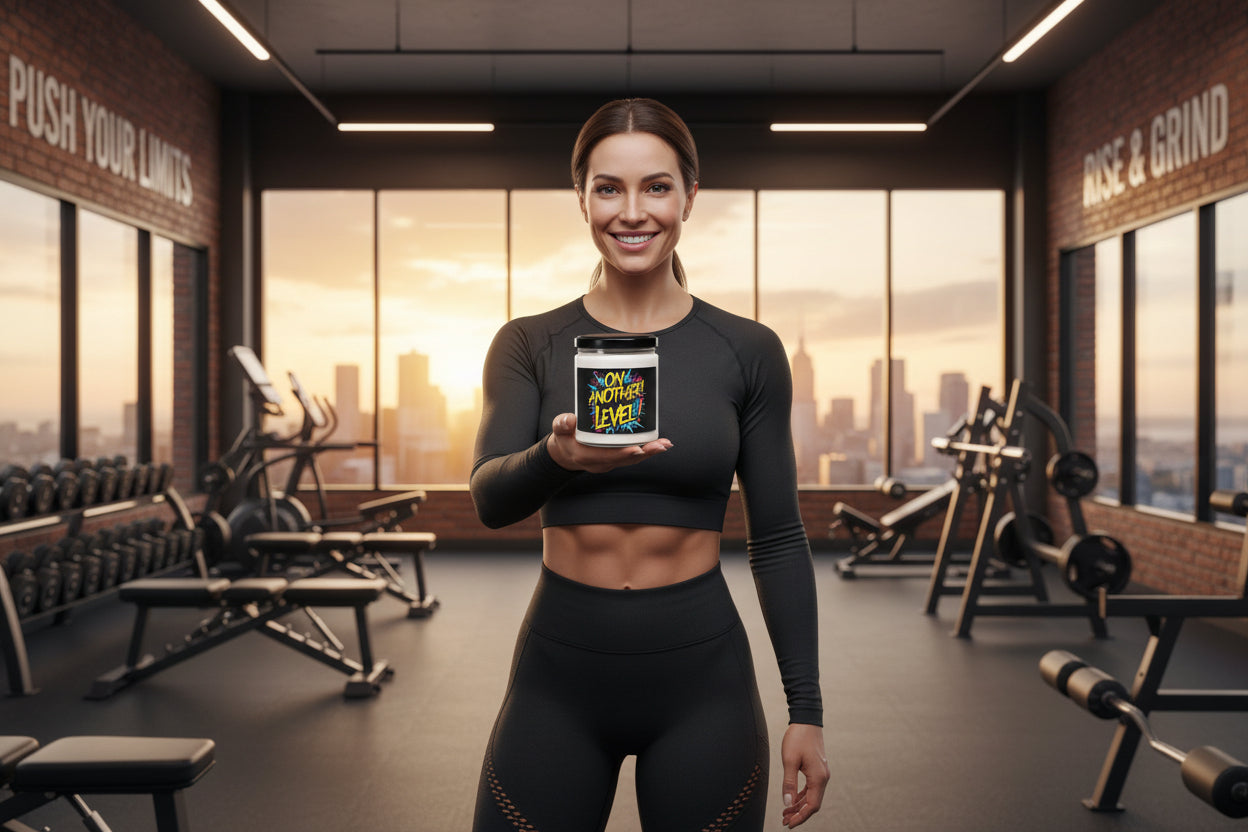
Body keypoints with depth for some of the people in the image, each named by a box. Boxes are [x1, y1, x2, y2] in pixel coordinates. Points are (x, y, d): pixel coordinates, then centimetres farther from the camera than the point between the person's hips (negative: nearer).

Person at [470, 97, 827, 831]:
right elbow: (489, 499, -13)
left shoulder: (747, 351, -1)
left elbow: (778, 538, 1)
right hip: (558, 671, 1)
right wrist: (556, 457, -34)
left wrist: (807, 709, -1)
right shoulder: (529, 345, 1)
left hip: (702, 680, 0)